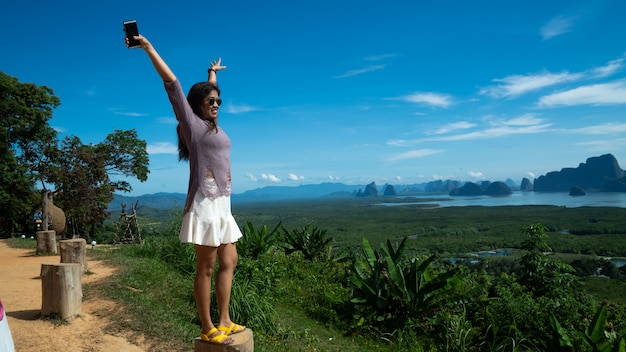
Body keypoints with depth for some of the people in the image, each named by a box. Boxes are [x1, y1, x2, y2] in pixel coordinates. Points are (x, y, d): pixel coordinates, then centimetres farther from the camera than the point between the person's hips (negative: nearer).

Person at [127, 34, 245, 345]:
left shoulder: (212, 125, 17)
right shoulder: (192, 123, -2)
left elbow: (209, 92, 36)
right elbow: (171, 83, -8)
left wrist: (213, 72, 51)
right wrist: (148, 47, -12)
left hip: (223, 204, 9)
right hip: (206, 203, -9)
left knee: (228, 262, 10)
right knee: (206, 267, -2)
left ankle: (224, 321, 18)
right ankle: (207, 328, 7)